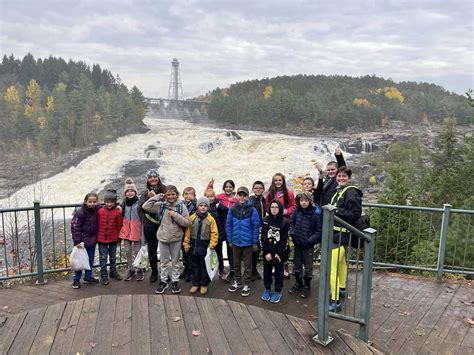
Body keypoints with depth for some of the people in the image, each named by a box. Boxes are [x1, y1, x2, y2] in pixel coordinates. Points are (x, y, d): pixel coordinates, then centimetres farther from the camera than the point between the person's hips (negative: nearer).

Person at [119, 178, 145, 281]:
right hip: (126, 230, 5)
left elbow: (143, 217, -10)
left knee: (137, 251, 5)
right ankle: (130, 270, 24)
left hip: (136, 230, -5)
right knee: (128, 251, 11)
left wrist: (143, 230, -11)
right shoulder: (124, 203, 5)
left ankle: (139, 270, 21)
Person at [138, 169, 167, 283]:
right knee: (152, 249, 13)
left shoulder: (165, 190, -2)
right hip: (149, 225, 2)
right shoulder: (145, 192, 4)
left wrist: (162, 199, -24)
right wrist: (149, 198, -21)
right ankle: (154, 271, 29)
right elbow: (140, 206, -9)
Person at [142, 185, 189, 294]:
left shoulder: (181, 206, -8)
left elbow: (186, 222, -10)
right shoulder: (161, 205, -4)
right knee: (164, 262, 15)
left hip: (176, 238, -1)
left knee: (175, 262, 14)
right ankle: (163, 281, 29)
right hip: (163, 238, 1)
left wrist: (175, 215, -22)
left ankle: (175, 281, 28)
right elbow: (145, 207, -9)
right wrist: (156, 197, -14)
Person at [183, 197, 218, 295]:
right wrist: (186, 243, 1)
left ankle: (204, 284, 22)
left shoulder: (211, 219, -7)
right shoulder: (192, 218, -2)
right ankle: (195, 284, 25)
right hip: (194, 245, 2)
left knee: (204, 266, 9)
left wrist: (211, 245, -11)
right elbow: (188, 231, 2)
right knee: (195, 266, 13)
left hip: (205, 246, -2)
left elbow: (214, 234, -6)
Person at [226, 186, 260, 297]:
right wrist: (229, 240, 4)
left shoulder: (252, 210, -12)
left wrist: (255, 242, -7)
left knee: (248, 264, 10)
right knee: (236, 263, 17)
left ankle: (246, 284, 23)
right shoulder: (232, 209, -4)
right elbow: (229, 225, 3)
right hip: (236, 241, 3)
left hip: (248, 242, -3)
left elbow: (256, 226, -8)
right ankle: (237, 281, 35)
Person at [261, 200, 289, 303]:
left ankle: (278, 291, 23)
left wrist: (279, 253, -13)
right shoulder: (265, 220, -4)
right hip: (267, 252, 2)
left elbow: (284, 239, -9)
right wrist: (266, 252, -10)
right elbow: (263, 237, -4)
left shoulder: (285, 221, -9)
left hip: (279, 252, -2)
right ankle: (267, 289, 30)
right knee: (267, 271, 13)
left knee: (278, 272, 8)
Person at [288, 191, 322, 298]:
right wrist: (292, 232, -8)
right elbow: (291, 223, 9)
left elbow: (319, 230, -11)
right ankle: (298, 283, 36)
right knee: (297, 265, 18)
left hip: (308, 245, -4)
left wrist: (311, 239, -21)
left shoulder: (316, 213, -16)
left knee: (308, 267, 10)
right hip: (297, 243, 4)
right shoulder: (297, 211, -3)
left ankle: (307, 286, 28)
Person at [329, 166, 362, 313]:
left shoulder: (351, 192, -15)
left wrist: (337, 211, -23)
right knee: (341, 262, 25)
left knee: (332, 267, -12)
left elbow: (356, 214, -22)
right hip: (337, 233, 11)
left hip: (341, 234, -11)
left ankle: (335, 302, -6)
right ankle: (341, 290, 43)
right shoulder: (339, 191, 14)